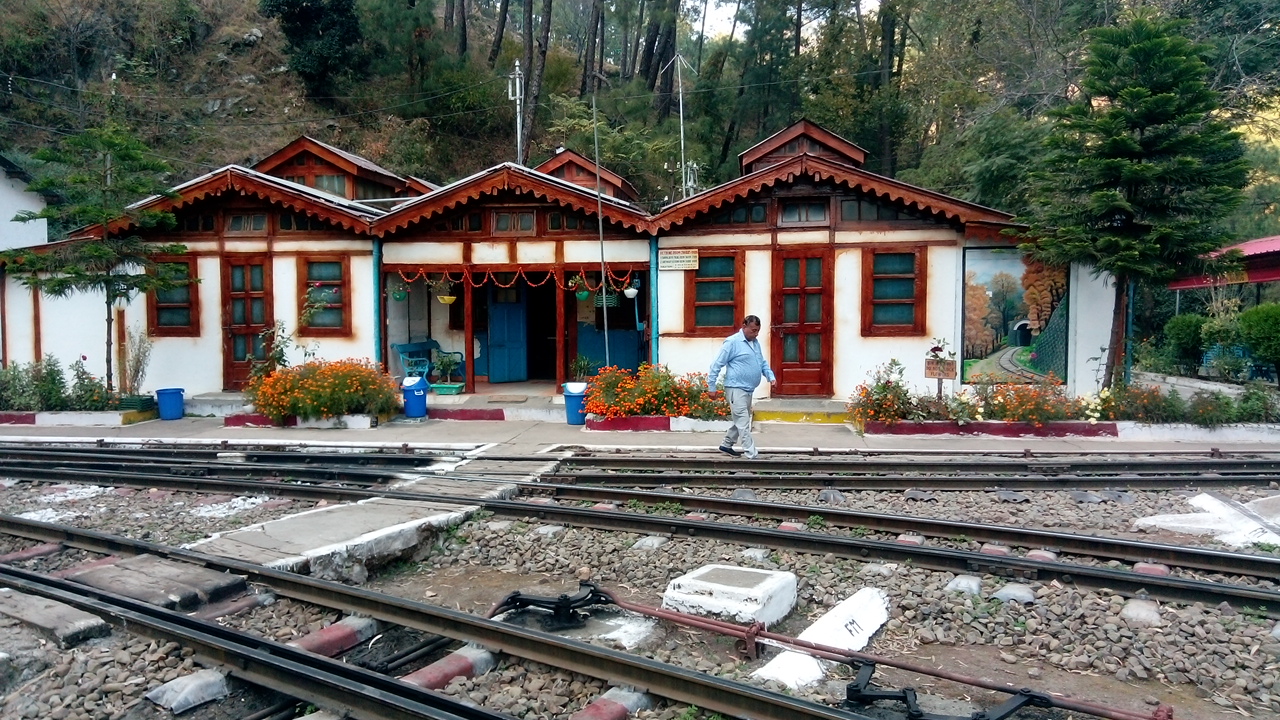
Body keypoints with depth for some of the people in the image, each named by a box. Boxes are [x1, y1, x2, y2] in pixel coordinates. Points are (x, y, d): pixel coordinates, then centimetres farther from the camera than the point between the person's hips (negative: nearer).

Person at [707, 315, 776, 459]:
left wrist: (771, 376, 5)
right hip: (736, 389, -9)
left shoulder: (755, 343, 13)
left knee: (740, 421, 19)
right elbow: (717, 364, -12)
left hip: (748, 390, 9)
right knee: (743, 423, -9)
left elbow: (762, 362, 23)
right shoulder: (732, 342, -13)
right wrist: (711, 386, -12)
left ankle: (726, 445, 34)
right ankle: (751, 455, -10)